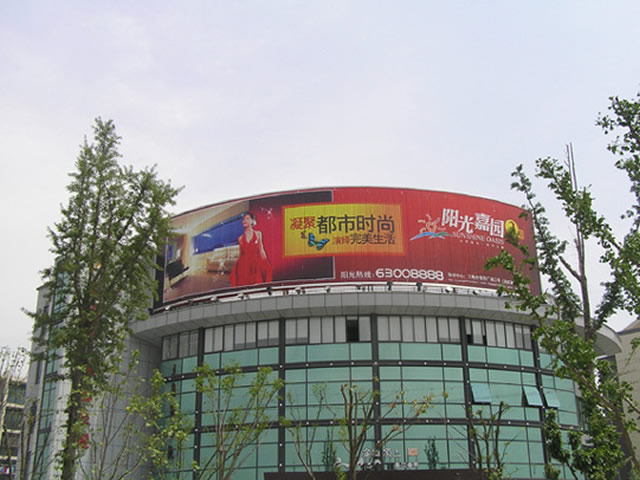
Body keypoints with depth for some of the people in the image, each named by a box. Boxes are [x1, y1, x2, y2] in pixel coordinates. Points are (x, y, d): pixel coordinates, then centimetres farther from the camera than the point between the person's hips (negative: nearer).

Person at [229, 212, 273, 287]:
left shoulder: (258, 234, 7)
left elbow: (261, 250, 8)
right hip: (244, 264, 1)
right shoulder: (240, 238, 8)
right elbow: (241, 253, 13)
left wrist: (265, 264, 1)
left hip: (256, 264, 0)